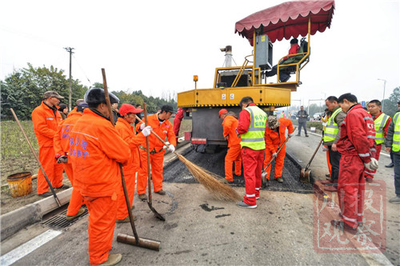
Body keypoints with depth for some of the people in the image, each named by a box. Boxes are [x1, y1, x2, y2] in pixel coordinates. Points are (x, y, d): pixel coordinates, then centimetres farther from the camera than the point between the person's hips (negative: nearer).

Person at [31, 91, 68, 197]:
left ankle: (57, 184, 30)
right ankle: (42, 190, 8)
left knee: (58, 165, 15)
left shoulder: (56, 111, 15)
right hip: (47, 145, -8)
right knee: (46, 167, -3)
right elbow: (41, 128, -19)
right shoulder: (38, 111, -11)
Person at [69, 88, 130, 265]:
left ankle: (98, 246, 48)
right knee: (103, 222, 10)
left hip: (84, 183, 10)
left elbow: (75, 153, 14)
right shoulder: (102, 126, -23)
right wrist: (121, 160, 2)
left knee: (96, 218, 27)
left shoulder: (79, 124, 7)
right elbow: (124, 154, -21)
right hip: (103, 186, -10)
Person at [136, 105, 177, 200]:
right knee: (143, 171, 4)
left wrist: (172, 145, -23)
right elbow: (138, 127, -2)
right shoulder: (149, 119, -11)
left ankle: (158, 188, 33)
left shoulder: (168, 124, 2)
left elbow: (171, 136, -3)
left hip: (159, 152, 4)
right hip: (145, 150, -4)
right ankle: (141, 192, 18)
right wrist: (141, 127, -27)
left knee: (158, 170, 15)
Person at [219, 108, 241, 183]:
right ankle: (238, 172, 43)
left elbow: (227, 126, -30)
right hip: (240, 141, 10)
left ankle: (229, 178, -8)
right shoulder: (234, 119, 24)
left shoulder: (228, 118, -8)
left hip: (236, 143, -10)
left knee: (228, 159, -7)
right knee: (237, 158, 26)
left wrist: (225, 134, -14)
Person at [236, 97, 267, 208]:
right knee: (257, 171, 19)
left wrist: (238, 130, -1)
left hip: (250, 147, -8)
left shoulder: (245, 111, -9)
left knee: (249, 172, -2)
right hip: (261, 146, 8)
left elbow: (242, 128, -21)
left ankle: (250, 201, 4)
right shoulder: (263, 113, 14)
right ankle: (256, 193, 36)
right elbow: (265, 131, 15)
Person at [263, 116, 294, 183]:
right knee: (267, 160, -5)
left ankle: (278, 176, 20)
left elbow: (289, 122, 5)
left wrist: (290, 132, 2)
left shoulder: (283, 122, -20)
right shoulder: (267, 130, -27)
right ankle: (266, 177, 3)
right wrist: (273, 151, -20)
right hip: (271, 145, -3)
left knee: (280, 161, 8)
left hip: (281, 145, 3)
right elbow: (268, 143, -19)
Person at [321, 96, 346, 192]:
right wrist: (325, 138, 27)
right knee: (333, 163, 20)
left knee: (336, 164, -5)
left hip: (336, 145, -11)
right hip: (331, 143, 11)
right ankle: (333, 180, 33)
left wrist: (336, 142, -28)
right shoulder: (334, 113, 19)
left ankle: (337, 185, 1)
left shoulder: (341, 112, -15)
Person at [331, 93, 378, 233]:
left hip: (351, 157, -10)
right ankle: (357, 217, 33)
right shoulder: (365, 113, 17)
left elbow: (359, 138, -22)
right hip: (360, 158, 10)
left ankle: (349, 223, 7)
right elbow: (369, 136, 17)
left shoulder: (353, 114, -15)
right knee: (358, 187, 19)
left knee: (347, 188, -2)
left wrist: (366, 159, -16)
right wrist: (370, 156, 14)